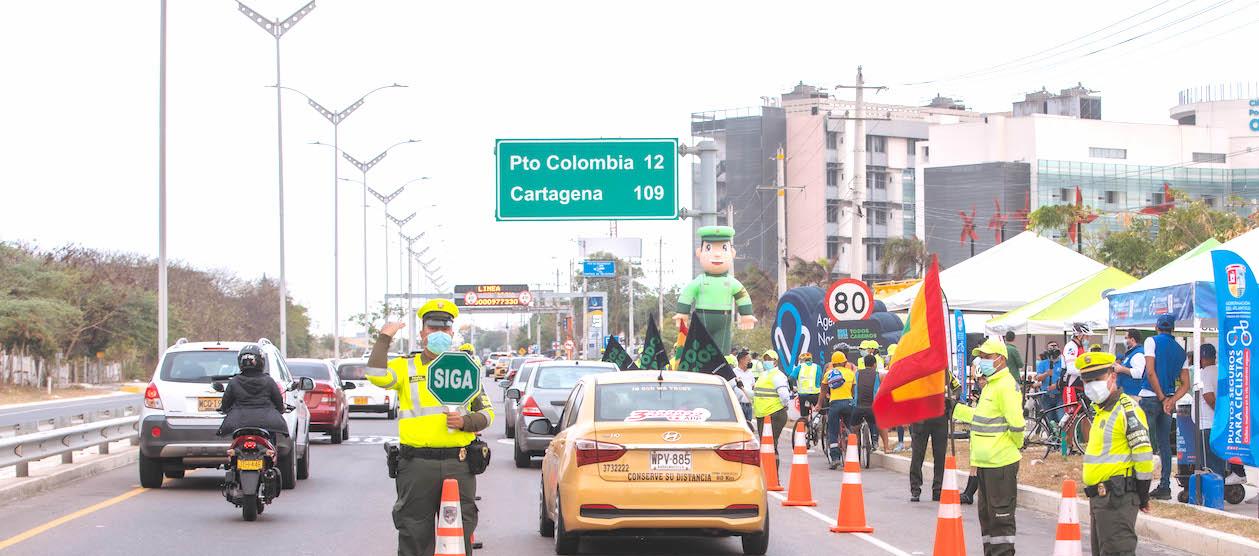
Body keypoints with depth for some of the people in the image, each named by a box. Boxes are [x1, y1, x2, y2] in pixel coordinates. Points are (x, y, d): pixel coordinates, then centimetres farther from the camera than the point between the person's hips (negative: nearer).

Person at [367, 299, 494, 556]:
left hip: (459, 465, 2)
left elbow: (487, 412, 16)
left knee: (460, 533, 4)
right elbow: (377, 376, -13)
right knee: (415, 534, 1)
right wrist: (384, 338, -4)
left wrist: (465, 422, -4)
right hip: (417, 465, -2)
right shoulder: (406, 367, 8)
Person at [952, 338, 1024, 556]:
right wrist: (955, 408, 21)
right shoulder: (990, 385, 17)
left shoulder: (1006, 385, -16)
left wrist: (1015, 443, -8)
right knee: (986, 513, 17)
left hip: (1001, 462, -10)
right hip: (986, 462, 10)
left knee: (1001, 514, -5)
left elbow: (1016, 423, -23)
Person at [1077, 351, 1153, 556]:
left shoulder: (1128, 410, -13)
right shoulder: (1102, 410, 18)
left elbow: (1143, 453, -17)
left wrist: (1143, 497, -12)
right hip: (1099, 496, 11)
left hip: (1117, 498, -11)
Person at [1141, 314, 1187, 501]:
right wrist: (1171, 400, -6)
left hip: (1151, 398, -6)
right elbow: (1185, 384, 7)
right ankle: (1165, 487, 9)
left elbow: (1151, 372, -15)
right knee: (1164, 445, 10)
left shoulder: (1152, 341, -4)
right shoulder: (1180, 350, 13)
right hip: (1169, 399, 6)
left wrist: (1162, 398, -12)